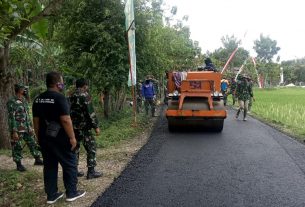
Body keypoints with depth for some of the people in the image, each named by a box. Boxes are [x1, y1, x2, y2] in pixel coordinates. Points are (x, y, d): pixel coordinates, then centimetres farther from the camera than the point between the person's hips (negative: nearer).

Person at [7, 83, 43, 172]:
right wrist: (14, 131, -20)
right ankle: (19, 164, 16)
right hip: (17, 130, -7)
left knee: (33, 143, 11)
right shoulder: (12, 102, -14)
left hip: (27, 128, 8)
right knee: (17, 147, 4)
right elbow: (11, 117, -17)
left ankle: (37, 160, 22)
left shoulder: (24, 101, 11)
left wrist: (31, 127, 16)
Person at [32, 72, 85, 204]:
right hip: (60, 139, -7)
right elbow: (65, 120, -21)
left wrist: (40, 137, 19)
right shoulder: (59, 98, -16)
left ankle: (51, 195, 21)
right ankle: (71, 193, 15)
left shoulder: (38, 99, 8)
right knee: (69, 164, 7)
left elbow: (36, 121, 12)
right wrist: (72, 137, -15)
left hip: (45, 138, 7)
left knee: (49, 166, 14)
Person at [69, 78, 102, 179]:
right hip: (83, 126, -8)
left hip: (73, 126, 8)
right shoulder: (85, 95, -12)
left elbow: (70, 111, 17)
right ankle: (91, 171, 1)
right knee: (91, 147, 1)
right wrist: (96, 126, -11)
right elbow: (90, 112, -16)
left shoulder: (71, 96, 11)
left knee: (75, 147, 16)